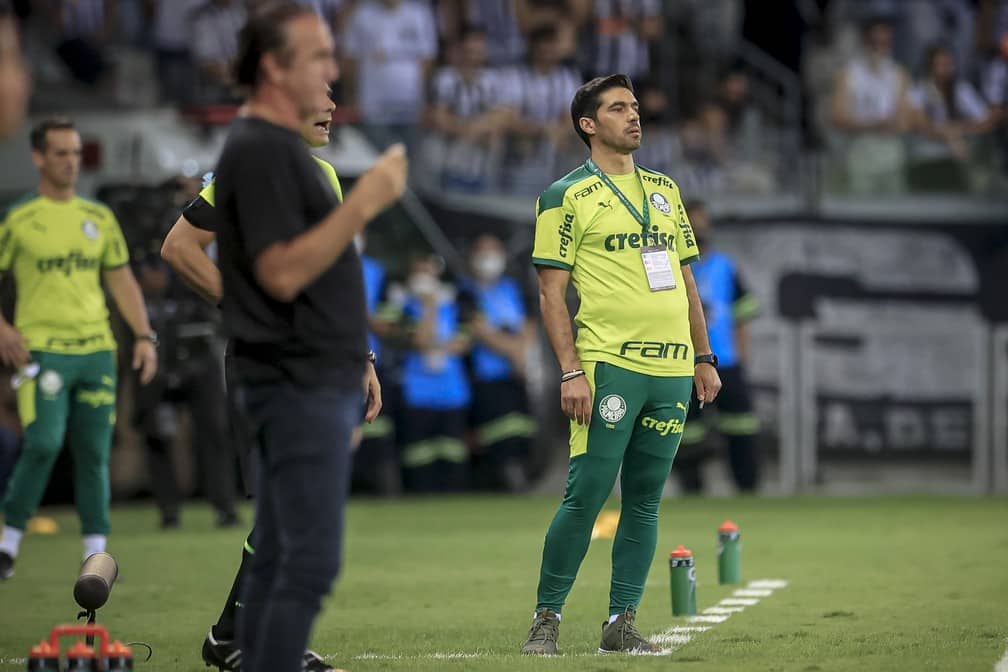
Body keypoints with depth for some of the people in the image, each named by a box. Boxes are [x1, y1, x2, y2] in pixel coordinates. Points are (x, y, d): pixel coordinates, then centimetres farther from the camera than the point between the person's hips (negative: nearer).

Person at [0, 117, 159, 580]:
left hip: (97, 349, 4)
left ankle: (96, 554, 8)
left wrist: (143, 336, 8)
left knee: (94, 452, 3)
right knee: (43, 445, -14)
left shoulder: (99, 218, 13)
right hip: (42, 348, -4)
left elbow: (122, 281, 17)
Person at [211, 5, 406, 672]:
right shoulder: (257, 150, -14)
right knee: (311, 560, -12)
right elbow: (281, 273, -22)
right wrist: (364, 202, -23)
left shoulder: (285, 146, 18)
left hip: (317, 381, 10)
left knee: (279, 558, 9)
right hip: (298, 385, -10)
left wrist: (356, 363, 22)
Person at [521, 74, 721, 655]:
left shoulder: (665, 190, 17)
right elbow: (551, 293, -4)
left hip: (672, 368, 6)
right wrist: (571, 371, -13)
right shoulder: (568, 197, 0)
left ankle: (622, 623, 10)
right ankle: (548, 618, -1)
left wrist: (704, 358, 15)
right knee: (586, 494, -10)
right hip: (610, 366, -6)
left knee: (645, 501, 6)